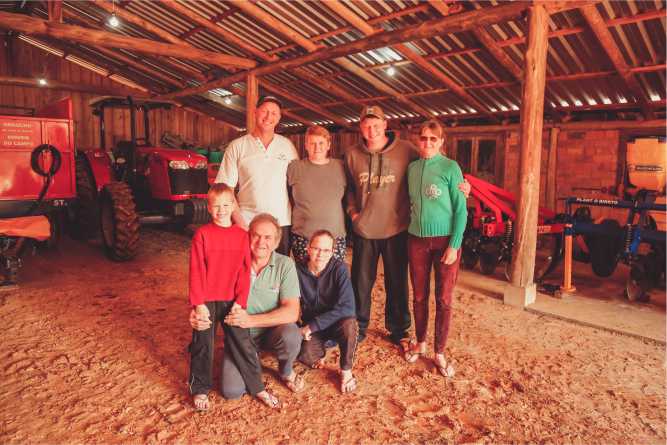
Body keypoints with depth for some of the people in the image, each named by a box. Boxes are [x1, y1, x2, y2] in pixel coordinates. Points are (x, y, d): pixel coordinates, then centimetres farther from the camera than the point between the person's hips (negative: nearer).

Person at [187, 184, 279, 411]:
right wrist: (198, 303, -11)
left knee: (243, 343, 7)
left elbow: (245, 272, -1)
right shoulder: (202, 234, -6)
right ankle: (200, 390, 30)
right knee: (202, 346, 12)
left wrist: (240, 302, -7)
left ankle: (257, 387, 21)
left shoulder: (242, 235, 0)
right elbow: (196, 272, -7)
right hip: (206, 302, -1)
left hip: (232, 301, 1)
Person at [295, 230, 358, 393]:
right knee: (306, 356, -28)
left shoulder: (339, 269, -18)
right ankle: (320, 351, 12)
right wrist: (300, 329, -20)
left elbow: (347, 307, -26)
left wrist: (312, 325, -27)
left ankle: (346, 370, -7)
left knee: (349, 323, -35)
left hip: (336, 323, -1)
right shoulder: (298, 270, -13)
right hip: (310, 328, 1)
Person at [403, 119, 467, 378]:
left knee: (444, 299, 5)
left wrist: (454, 246, -13)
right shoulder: (412, 168, 5)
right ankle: (420, 343, 31)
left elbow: (460, 209, -8)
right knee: (419, 296, 12)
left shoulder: (450, 168, -7)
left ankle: (440, 353, 19)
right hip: (417, 239, 4)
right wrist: (413, 224, 6)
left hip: (445, 240, -3)